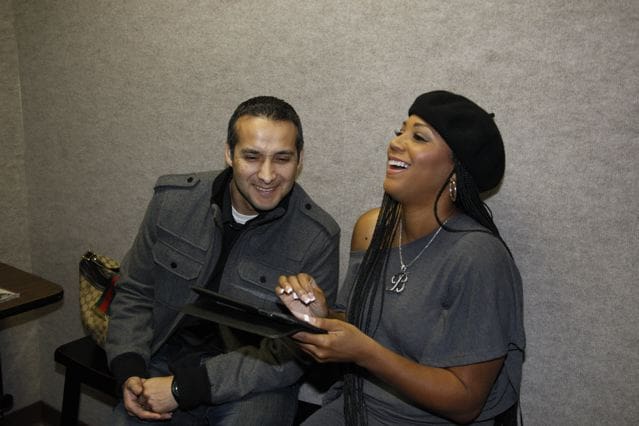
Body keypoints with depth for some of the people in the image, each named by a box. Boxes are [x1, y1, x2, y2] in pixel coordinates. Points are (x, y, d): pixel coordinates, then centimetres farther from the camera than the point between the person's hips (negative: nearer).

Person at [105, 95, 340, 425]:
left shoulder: (318, 239, -16)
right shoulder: (172, 200, -6)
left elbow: (292, 352, -14)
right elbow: (135, 293, 5)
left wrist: (184, 387, -18)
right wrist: (129, 371, -10)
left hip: (255, 385, -2)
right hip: (167, 359, 2)